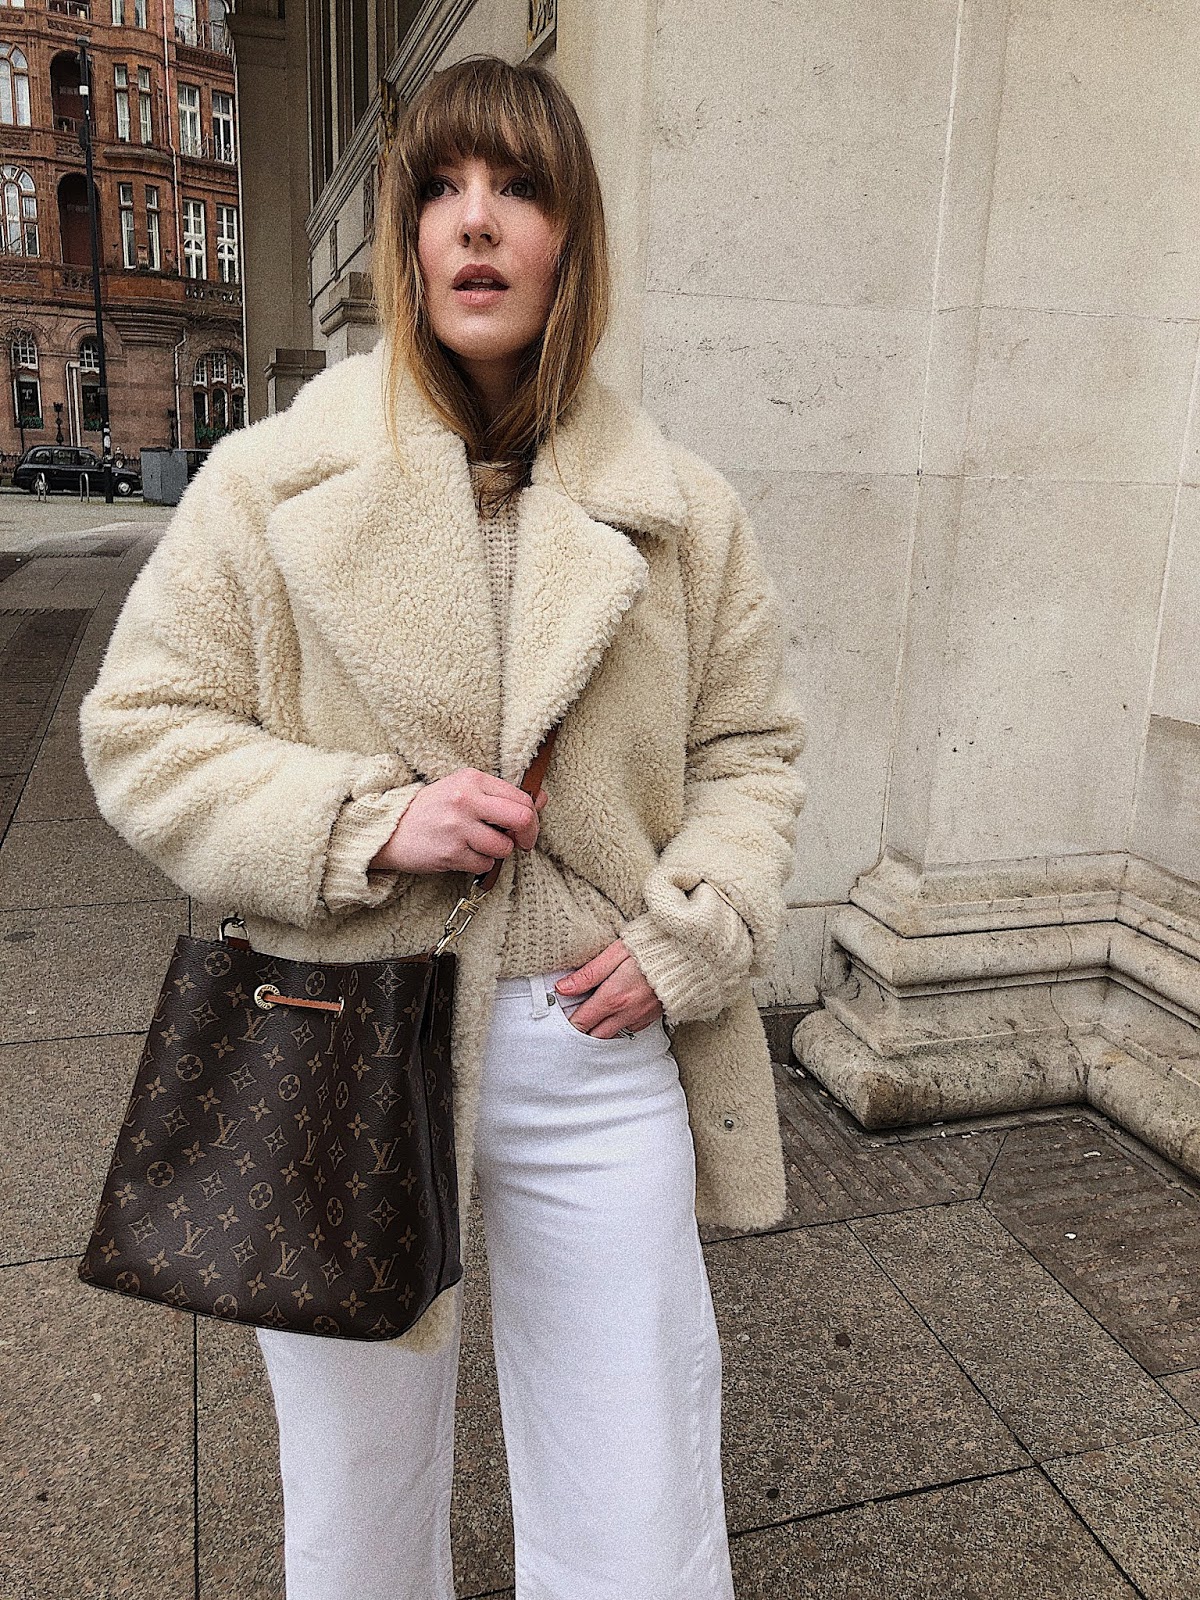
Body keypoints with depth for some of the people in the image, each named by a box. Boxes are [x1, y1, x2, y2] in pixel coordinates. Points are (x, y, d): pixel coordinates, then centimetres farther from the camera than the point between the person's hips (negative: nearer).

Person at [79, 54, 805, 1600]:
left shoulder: (682, 510, 1)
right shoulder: (267, 484, -4)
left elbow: (747, 750, 9)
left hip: (598, 1048, 1)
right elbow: (142, 733, -1)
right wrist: (370, 822, -16)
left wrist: (687, 937, -7)